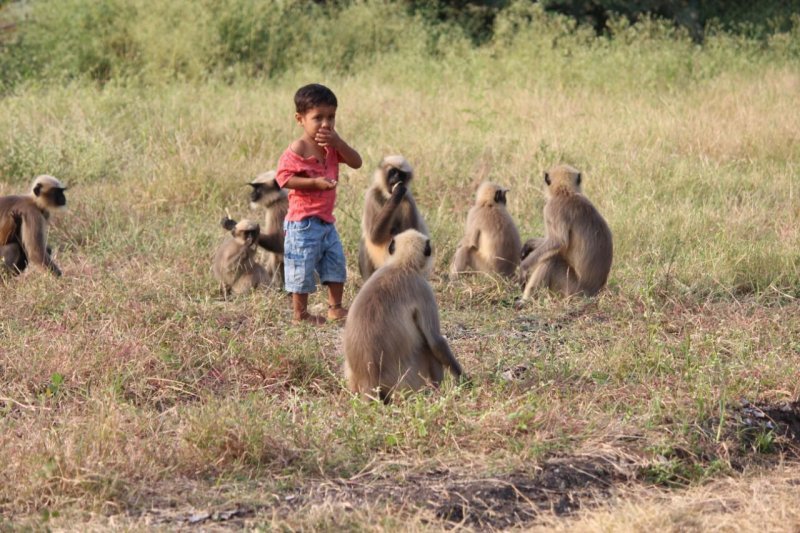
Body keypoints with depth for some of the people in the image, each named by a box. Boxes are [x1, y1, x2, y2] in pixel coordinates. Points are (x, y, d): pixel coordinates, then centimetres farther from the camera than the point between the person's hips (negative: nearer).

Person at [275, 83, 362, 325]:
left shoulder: (331, 145, 8)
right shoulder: (297, 150, -16)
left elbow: (356, 162, 0)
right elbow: (283, 178, -21)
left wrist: (338, 142, -14)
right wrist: (315, 182, -27)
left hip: (326, 219, 8)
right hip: (303, 222, -8)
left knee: (336, 262, 13)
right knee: (302, 267, -2)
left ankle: (335, 307, 26)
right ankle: (299, 313, 11)